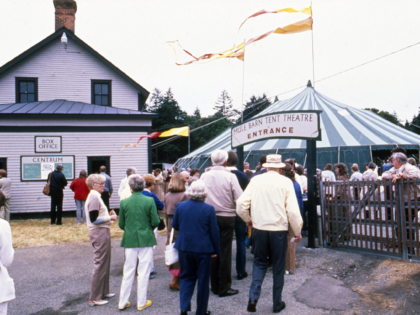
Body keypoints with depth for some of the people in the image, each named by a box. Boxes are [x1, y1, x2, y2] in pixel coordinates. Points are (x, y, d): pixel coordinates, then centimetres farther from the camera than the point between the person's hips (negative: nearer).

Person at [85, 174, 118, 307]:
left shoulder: (95, 196, 16)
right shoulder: (94, 197, -16)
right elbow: (94, 219, -22)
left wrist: (108, 214, 7)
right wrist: (110, 218, -13)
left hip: (103, 232, 11)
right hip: (99, 233, -11)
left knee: (105, 263, 19)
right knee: (100, 265, -3)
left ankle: (104, 292, 31)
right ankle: (94, 298, 7)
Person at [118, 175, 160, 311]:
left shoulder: (124, 202, -5)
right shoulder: (149, 201, -10)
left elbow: (121, 224, 1)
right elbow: (155, 222, -8)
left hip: (129, 240, 2)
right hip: (146, 240, -2)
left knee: (128, 272, 13)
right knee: (143, 272, 8)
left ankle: (123, 302, 21)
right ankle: (142, 302, 17)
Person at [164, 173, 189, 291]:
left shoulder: (167, 196, 6)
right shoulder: (183, 196, -13)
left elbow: (166, 214, 11)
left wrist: (168, 228, 19)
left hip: (171, 225, 7)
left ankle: (176, 279, 26)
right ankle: (175, 281, 3)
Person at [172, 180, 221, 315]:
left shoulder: (180, 206, -4)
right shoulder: (209, 209, -13)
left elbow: (175, 225, 8)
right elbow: (214, 232, -7)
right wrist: (216, 250, 3)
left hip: (184, 247, 3)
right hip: (203, 248, -3)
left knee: (186, 277, 18)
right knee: (203, 280, 11)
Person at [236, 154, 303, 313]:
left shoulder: (255, 180, 0)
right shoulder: (286, 182, -6)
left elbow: (240, 204, -2)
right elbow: (293, 210, -9)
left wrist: (248, 220, 16)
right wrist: (297, 232, 3)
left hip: (259, 228, 2)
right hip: (279, 229, -2)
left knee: (259, 263, 18)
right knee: (278, 267, 13)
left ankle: (253, 298, 5)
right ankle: (277, 303, 24)